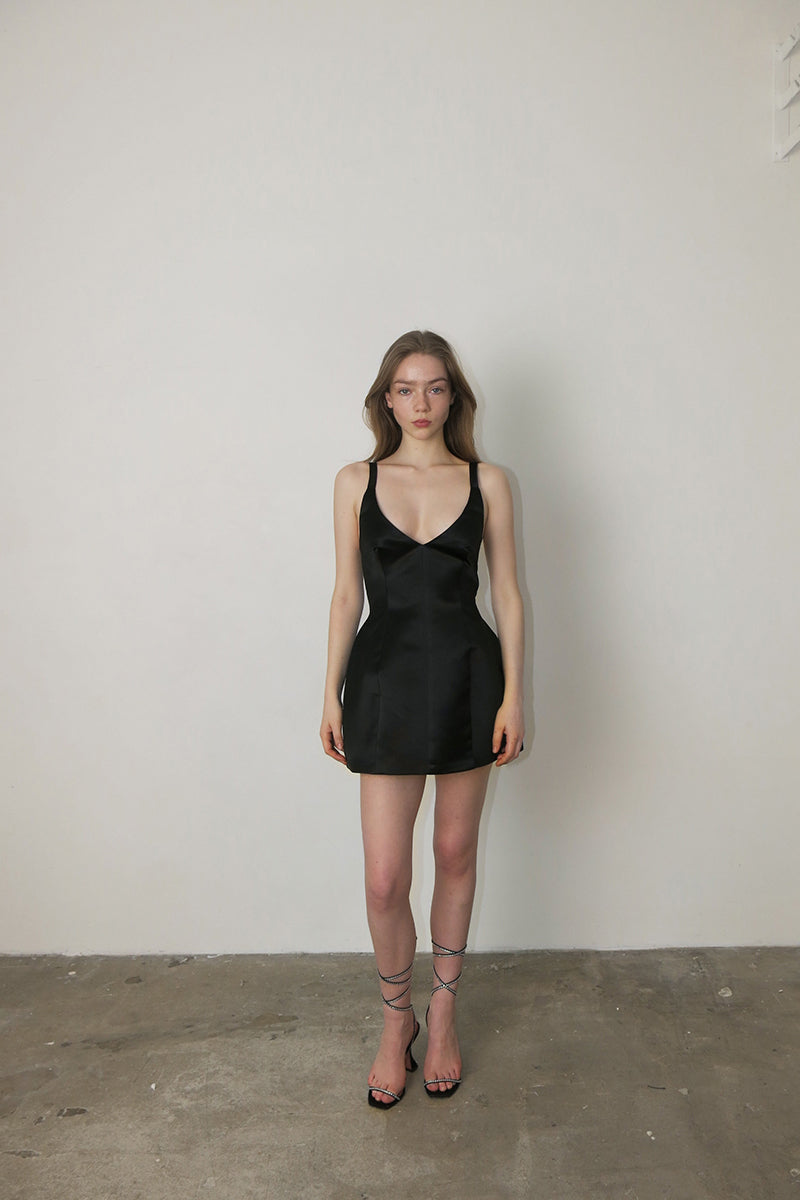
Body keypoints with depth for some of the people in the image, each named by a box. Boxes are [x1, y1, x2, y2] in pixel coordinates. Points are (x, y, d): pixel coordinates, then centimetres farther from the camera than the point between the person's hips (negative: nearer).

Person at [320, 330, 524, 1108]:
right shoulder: (355, 483, 4)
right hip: (387, 679, 0)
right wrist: (332, 693, 2)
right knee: (384, 877, 0)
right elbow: (346, 593, 5)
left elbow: (507, 593, 2)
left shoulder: (486, 483, 3)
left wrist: (513, 694, -3)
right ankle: (396, 1020, 28)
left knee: (456, 853, 14)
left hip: (467, 677, 1)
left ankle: (443, 1011, 36)